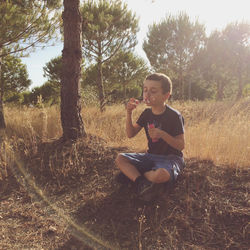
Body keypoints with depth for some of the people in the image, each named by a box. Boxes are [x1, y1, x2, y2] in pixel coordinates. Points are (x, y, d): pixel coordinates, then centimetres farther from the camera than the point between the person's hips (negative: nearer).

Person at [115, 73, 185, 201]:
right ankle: (140, 182, -28)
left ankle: (131, 173, -13)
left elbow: (181, 145, -15)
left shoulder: (174, 116, -15)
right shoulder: (147, 113, 3)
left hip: (170, 157, -6)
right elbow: (130, 134, 2)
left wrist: (162, 134, -31)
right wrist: (129, 113, -12)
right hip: (151, 156, 6)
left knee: (161, 174, -40)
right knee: (120, 158, -9)